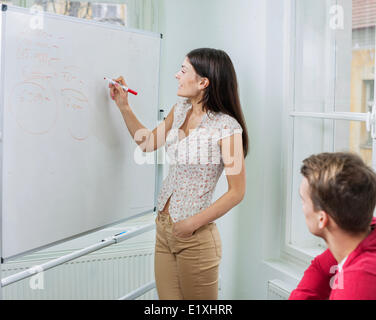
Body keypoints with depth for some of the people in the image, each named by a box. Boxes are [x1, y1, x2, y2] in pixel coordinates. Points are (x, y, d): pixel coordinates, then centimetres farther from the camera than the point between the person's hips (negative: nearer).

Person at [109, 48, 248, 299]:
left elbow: (237, 192, -15)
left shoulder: (227, 127, -17)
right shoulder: (180, 110, 5)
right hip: (164, 229, 6)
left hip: (195, 240, -6)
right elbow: (147, 143, 19)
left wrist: (193, 224, -15)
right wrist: (123, 106, 12)